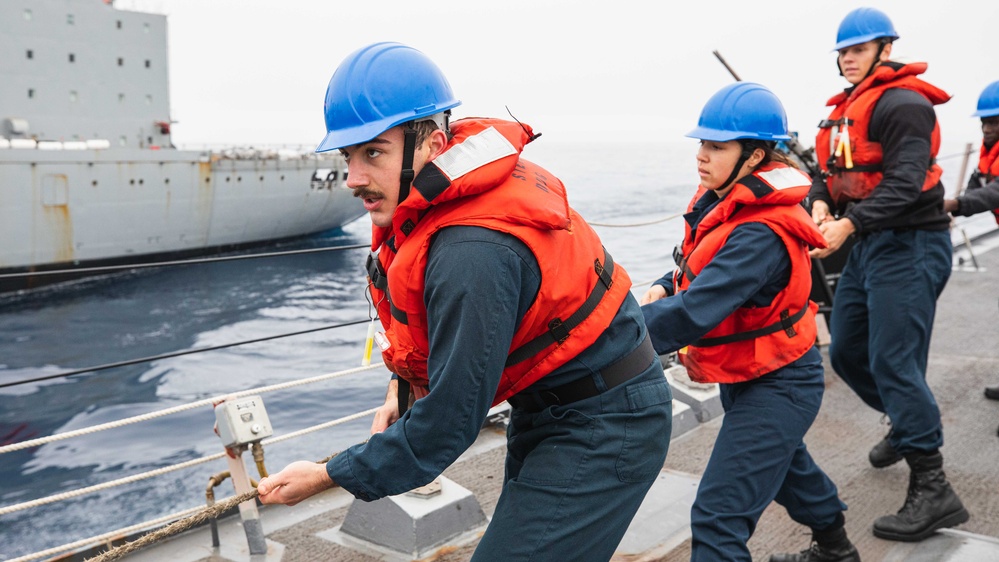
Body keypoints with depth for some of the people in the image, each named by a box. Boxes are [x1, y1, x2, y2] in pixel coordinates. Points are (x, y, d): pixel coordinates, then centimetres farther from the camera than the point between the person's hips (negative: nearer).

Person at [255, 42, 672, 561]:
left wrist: (328, 477, -17)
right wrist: (402, 388, 2)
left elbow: (449, 421, -27)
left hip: (604, 428, -10)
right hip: (548, 408, 10)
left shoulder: (472, 254, -34)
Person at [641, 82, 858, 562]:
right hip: (744, 374, 10)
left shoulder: (761, 235, -32)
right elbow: (703, 267, 12)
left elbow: (694, 312, -41)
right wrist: (664, 288, -8)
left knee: (718, 518, -13)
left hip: (776, 386, -10)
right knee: (780, 462, 33)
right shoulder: (723, 199, -4)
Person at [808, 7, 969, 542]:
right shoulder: (846, 108, 16)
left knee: (893, 362, -13)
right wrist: (819, 202, -11)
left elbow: (904, 181, -24)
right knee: (845, 352, 16)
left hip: (909, 245, -9)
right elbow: (829, 169, 11)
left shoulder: (902, 103, -13)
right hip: (868, 244, 10)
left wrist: (849, 224, -33)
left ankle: (931, 489, -5)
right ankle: (907, 425, 39)